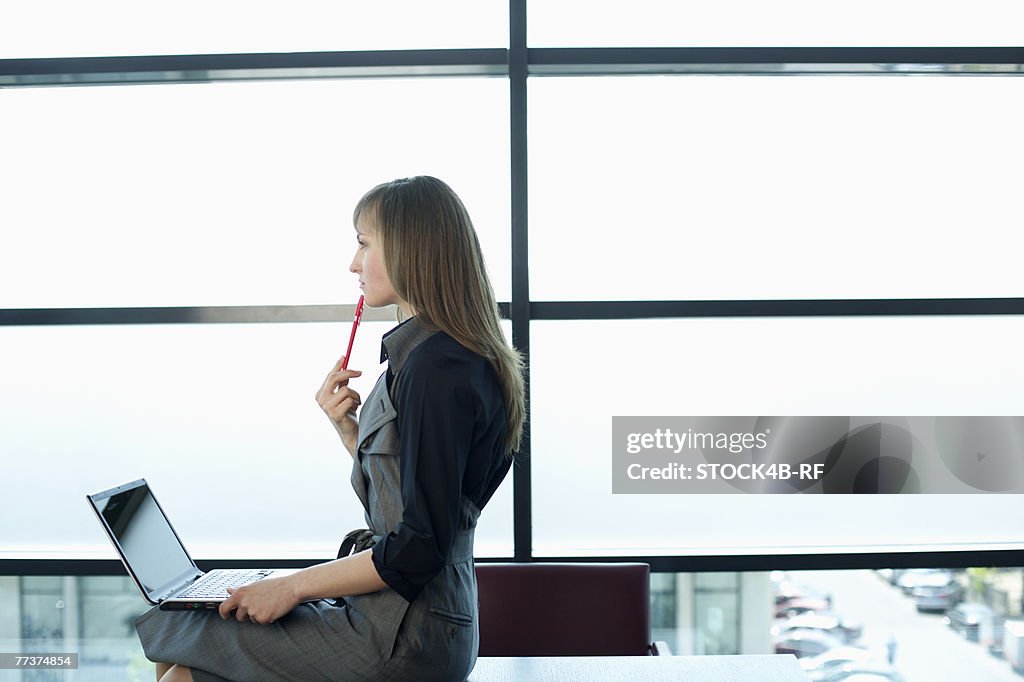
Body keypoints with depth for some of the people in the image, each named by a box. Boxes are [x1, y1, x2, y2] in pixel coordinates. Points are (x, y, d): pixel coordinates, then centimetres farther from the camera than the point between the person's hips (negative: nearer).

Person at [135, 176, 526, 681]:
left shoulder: (435, 369, -19)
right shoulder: (450, 357, 12)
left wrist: (293, 586, -14)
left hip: (403, 640, -9)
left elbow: (420, 546, -22)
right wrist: (348, 428, 4)